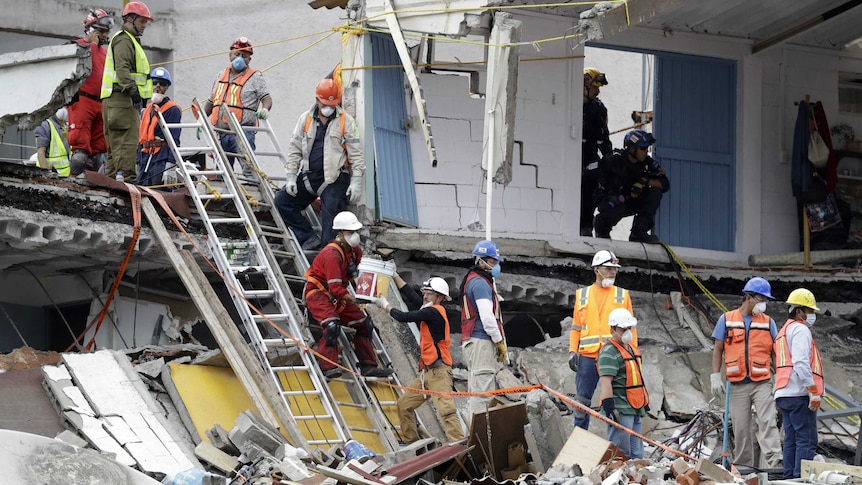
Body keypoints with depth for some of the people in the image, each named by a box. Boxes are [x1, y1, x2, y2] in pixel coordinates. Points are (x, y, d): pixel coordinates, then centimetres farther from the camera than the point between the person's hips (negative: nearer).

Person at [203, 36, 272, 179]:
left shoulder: (255, 77, 4)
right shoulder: (221, 77, 21)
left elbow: (266, 97, -6)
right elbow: (211, 102, 29)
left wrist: (264, 109, -27)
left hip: (242, 131, -6)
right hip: (220, 132, 6)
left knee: (248, 166, -18)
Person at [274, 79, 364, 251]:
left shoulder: (346, 120, 0)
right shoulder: (306, 119, 10)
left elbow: (355, 153, -2)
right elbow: (295, 149, 12)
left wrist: (356, 182, -10)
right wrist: (291, 177, 3)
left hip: (335, 180, -5)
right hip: (309, 177, 5)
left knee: (330, 217, -19)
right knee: (282, 201, -2)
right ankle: (309, 238, -1)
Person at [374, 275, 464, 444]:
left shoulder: (433, 311, -9)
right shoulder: (430, 310, 16)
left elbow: (403, 317, -10)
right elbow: (410, 294, 23)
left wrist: (385, 305, 5)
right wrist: (394, 275, 24)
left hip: (438, 371, -10)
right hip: (427, 372, 10)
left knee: (446, 410, -21)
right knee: (404, 404, 13)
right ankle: (411, 442, 19)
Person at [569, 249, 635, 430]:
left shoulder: (622, 295, 10)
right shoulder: (582, 295, 12)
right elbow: (576, 327, 12)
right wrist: (572, 351, 1)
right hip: (587, 356, 1)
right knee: (582, 400, 3)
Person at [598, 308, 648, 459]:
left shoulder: (632, 348, 19)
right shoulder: (609, 352, -14)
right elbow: (605, 381, -22)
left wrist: (645, 401, 31)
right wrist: (609, 407, -28)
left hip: (635, 409, 10)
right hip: (620, 410, -10)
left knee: (636, 454, 11)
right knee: (619, 453, -11)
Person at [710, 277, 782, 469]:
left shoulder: (768, 322, 10)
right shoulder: (727, 320, 8)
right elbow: (718, 350, 8)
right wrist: (715, 377, 1)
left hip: (762, 383, 0)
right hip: (738, 385, 0)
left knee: (767, 423, -14)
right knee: (741, 428, 3)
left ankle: (775, 462, -24)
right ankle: (743, 466, 10)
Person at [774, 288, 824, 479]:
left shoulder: (784, 331, 24)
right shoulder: (800, 330, -8)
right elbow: (801, 363, -19)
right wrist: (814, 392, -19)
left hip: (784, 395, 10)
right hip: (799, 394, -10)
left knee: (792, 440, 10)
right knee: (807, 440, -11)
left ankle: (790, 478, 9)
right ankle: (801, 478, -17)